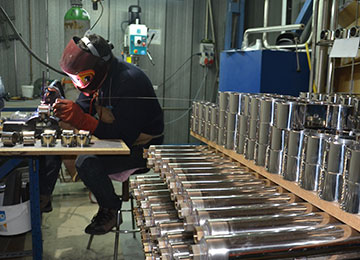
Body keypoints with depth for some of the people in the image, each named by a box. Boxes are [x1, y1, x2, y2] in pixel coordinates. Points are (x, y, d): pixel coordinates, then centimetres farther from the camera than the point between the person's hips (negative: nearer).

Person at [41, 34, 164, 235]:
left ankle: (110, 210, -1)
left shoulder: (129, 81, -28)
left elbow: (124, 135, -31)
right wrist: (63, 108, -17)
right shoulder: (100, 75, 1)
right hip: (115, 136, 9)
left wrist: (81, 120, -36)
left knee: (86, 163, -26)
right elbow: (83, 108, 5)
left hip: (140, 146, -9)